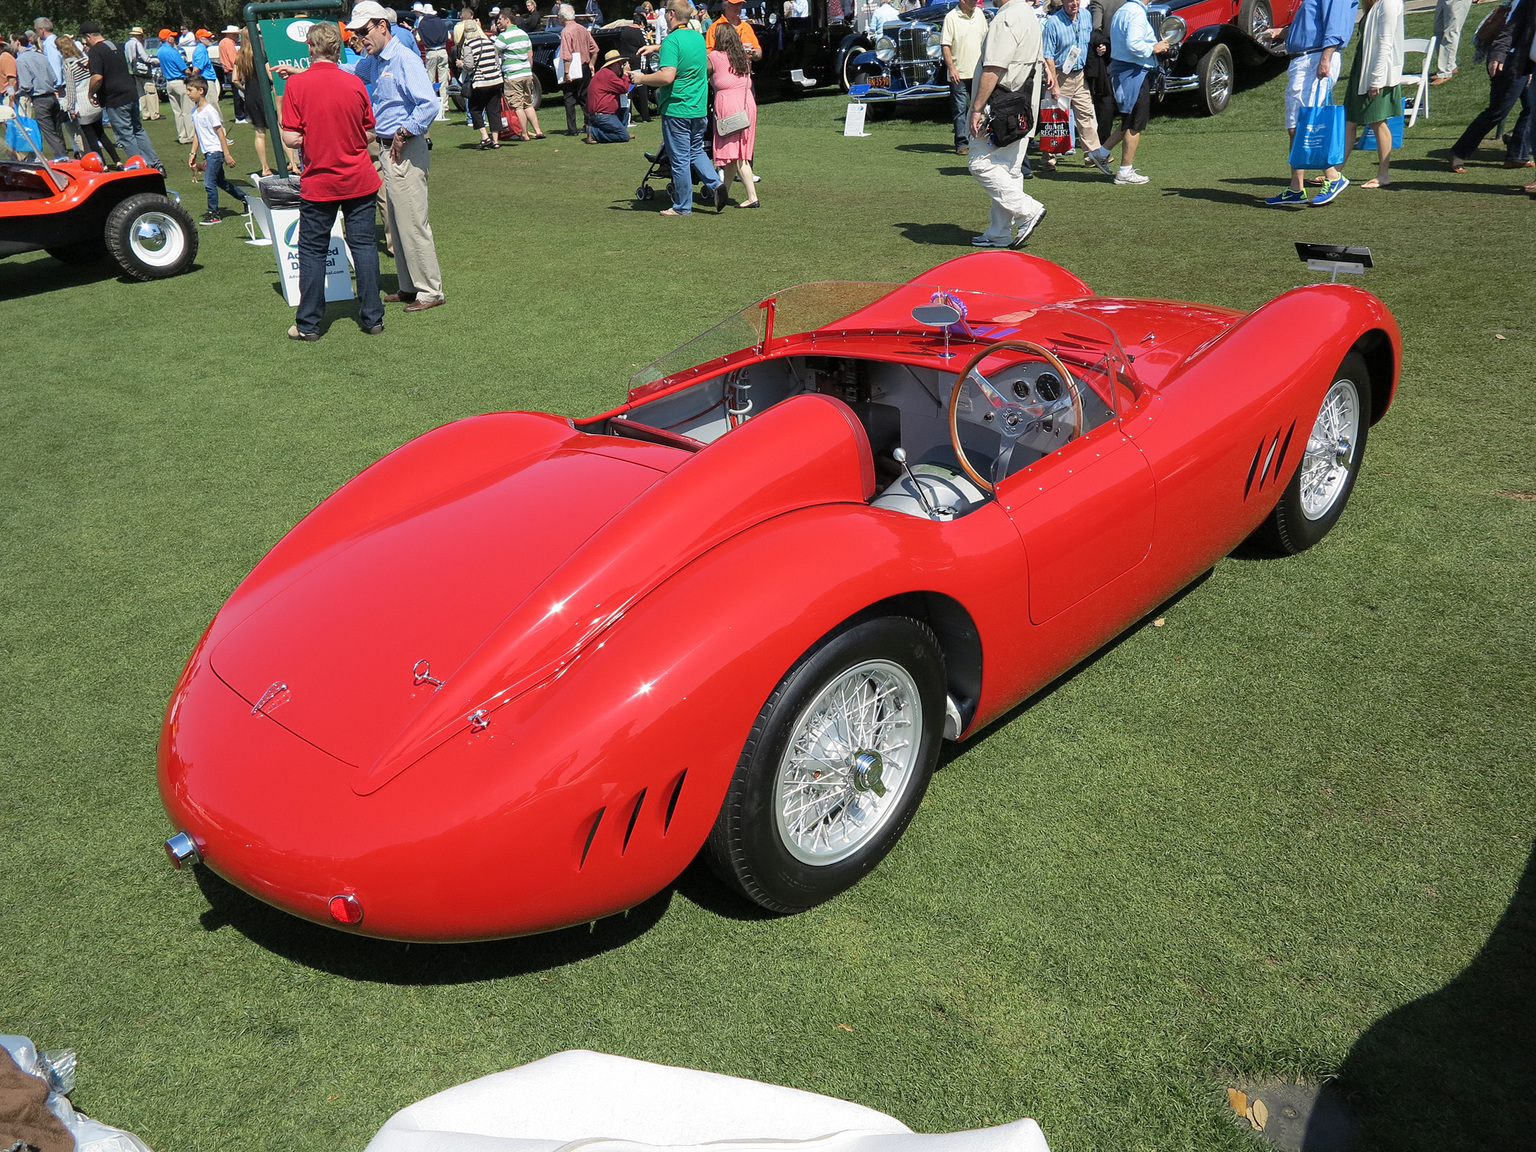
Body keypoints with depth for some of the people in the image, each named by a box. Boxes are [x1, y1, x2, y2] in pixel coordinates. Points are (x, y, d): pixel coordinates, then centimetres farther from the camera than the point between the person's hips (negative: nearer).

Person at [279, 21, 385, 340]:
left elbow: (291, 139, -11)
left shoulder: (297, 84, -9)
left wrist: (313, 138, 9)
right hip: (359, 180, 2)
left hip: (318, 182, -1)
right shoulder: (355, 83, -3)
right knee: (364, 245, 8)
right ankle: (372, 317, 10)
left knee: (312, 250, 7)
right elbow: (369, 133, 6)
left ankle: (309, 324, 11)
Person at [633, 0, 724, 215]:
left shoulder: (672, 40, -16)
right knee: (696, 151, 21)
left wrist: (641, 79, -12)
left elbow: (667, 76, -26)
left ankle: (683, 206, 9)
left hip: (677, 110, -7)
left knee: (680, 159, 2)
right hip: (699, 108, 7)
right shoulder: (698, 37, 9)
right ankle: (715, 183, 1)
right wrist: (657, 48, 29)